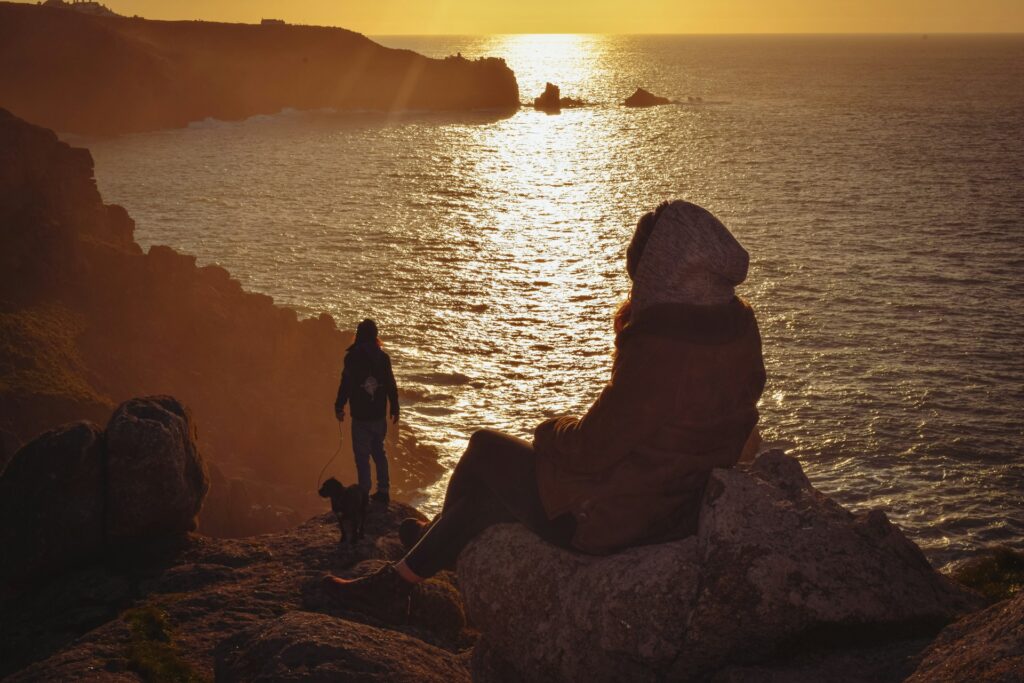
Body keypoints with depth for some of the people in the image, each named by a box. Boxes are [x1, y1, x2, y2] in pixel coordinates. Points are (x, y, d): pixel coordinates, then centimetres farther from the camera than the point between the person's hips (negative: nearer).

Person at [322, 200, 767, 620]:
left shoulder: (659, 348, -31)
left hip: (612, 520, -9)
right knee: (497, 479, 23)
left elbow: (592, 449, -22)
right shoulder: (738, 327, -3)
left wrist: (553, 431, -2)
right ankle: (398, 582, 38)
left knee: (486, 449, 13)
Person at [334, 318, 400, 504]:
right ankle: (383, 491, 19)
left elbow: (346, 384, -11)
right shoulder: (383, 357, 0)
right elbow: (391, 385, 5)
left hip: (361, 416, -4)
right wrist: (394, 409, 16)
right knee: (379, 452, 17)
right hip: (379, 414, 4)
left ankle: (364, 494, -1)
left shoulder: (352, 357, -12)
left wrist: (339, 407, 0)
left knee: (362, 455, 0)